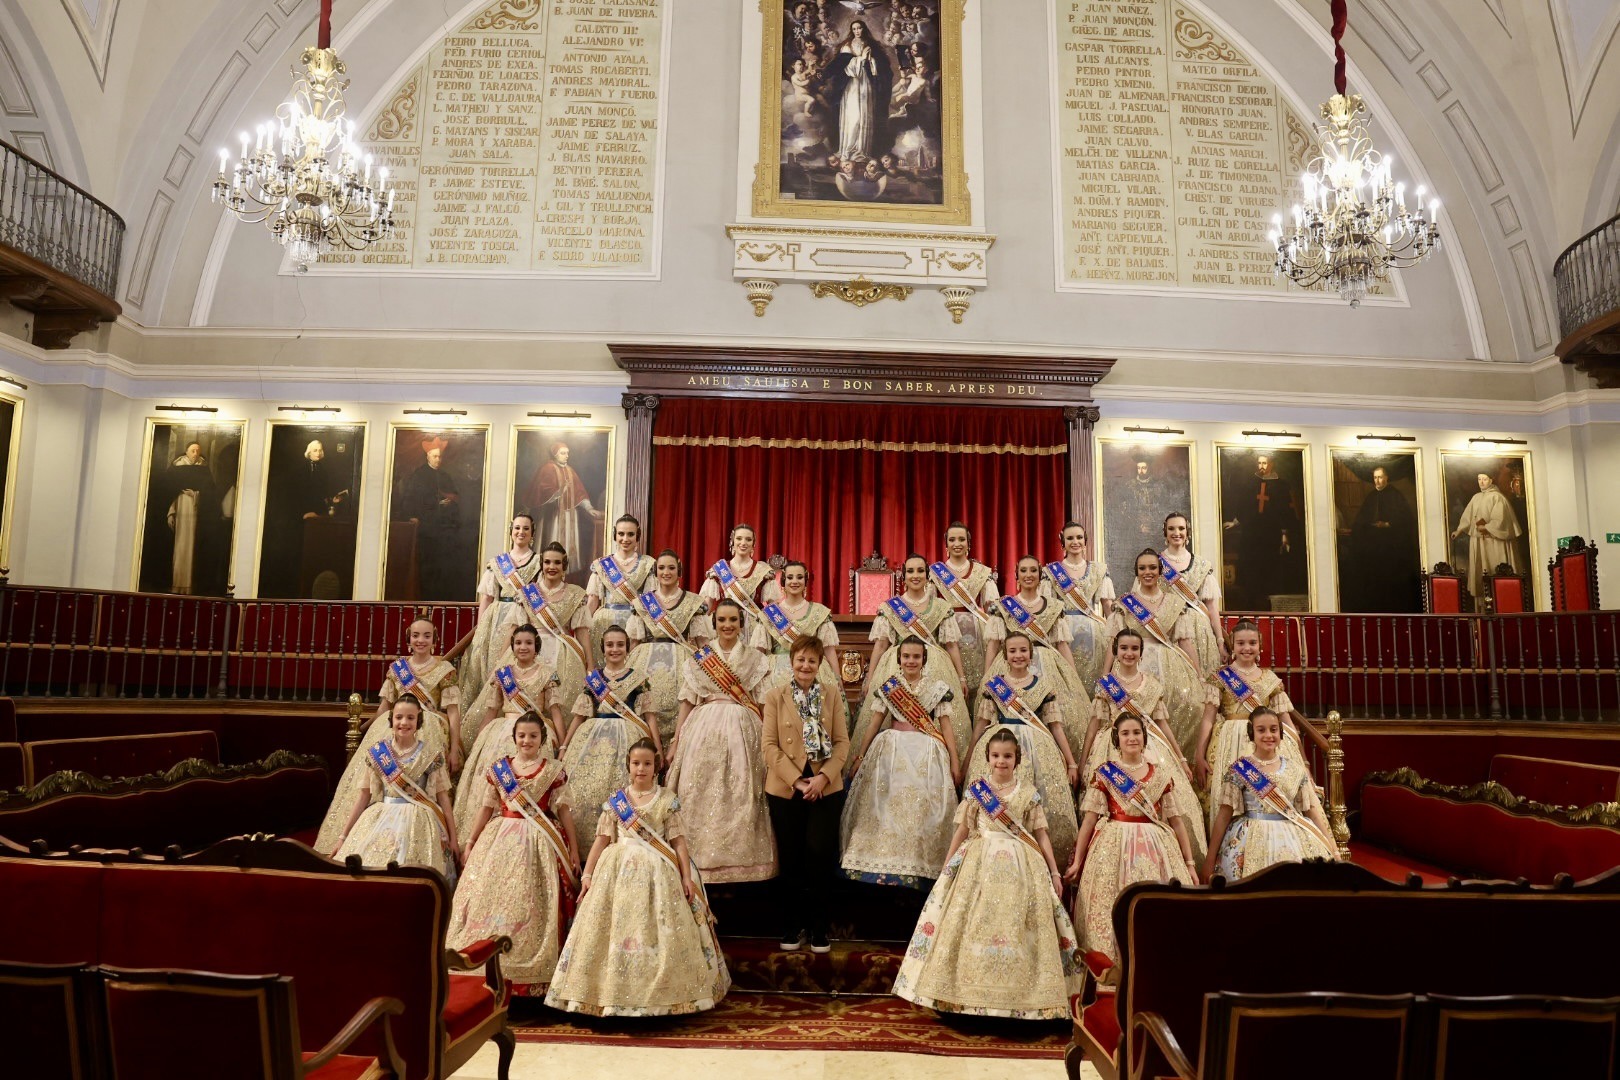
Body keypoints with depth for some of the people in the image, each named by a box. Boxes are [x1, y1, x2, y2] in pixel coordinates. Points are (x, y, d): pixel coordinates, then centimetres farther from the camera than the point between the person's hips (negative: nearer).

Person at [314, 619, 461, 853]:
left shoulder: (444, 669, 2)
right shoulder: (396, 667, 13)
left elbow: (453, 711, -2)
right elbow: (385, 705, 18)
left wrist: (454, 749, -8)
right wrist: (368, 734, 16)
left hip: (429, 733, -4)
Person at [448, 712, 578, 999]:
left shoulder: (553, 771, 1)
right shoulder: (498, 769, 8)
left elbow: (564, 811, 2)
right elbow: (486, 808, 13)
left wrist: (574, 849, 0)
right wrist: (470, 843, 11)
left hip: (538, 845, -3)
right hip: (500, 840, 3)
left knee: (530, 906, -4)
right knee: (488, 899, 0)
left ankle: (530, 976, 6)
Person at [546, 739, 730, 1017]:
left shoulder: (667, 799, 3)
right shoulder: (615, 800, 7)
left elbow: (678, 841, 1)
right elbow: (602, 840, 7)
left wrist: (686, 876, -5)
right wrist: (587, 874, 0)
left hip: (657, 873, -1)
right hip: (618, 870, 2)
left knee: (657, 933, -4)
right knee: (615, 930, -1)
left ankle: (660, 995, 6)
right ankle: (611, 993, 10)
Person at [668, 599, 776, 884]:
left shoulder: (755, 658, 9)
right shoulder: (698, 658, 9)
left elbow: (762, 703, 7)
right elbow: (687, 702, 8)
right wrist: (676, 741, 3)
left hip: (742, 732, 0)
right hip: (702, 731, 0)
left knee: (739, 796, -3)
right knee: (701, 796, -2)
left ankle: (736, 859, 7)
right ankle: (700, 860, 7)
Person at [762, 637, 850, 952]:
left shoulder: (833, 695, 5)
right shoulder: (775, 697, 2)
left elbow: (842, 741, 1)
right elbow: (769, 745, -4)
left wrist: (823, 777, -13)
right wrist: (796, 780, -13)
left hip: (826, 788, 0)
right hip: (785, 789, 0)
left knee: (821, 857, 1)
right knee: (791, 859, 7)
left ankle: (819, 927, 15)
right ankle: (792, 925, 22)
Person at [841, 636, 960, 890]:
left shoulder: (937, 688, 4)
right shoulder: (888, 686, 7)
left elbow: (946, 726, 4)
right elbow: (874, 724, 8)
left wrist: (955, 762, -2)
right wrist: (859, 757, 6)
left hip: (927, 755, -1)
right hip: (891, 751, 1)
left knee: (922, 811, -3)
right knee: (885, 811, -1)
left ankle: (918, 867, 7)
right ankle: (882, 864, 8)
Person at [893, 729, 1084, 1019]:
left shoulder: (1029, 793, 4)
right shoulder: (976, 790, 5)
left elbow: (1041, 835, 7)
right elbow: (962, 831, 10)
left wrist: (1055, 872, 3)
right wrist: (946, 867, 10)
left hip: (1020, 866, 0)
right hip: (979, 863, 0)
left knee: (1014, 927, -3)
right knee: (974, 927, -2)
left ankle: (1015, 994, 7)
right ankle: (971, 992, 8)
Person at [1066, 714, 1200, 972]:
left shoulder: (1161, 776, 9)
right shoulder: (1103, 774, 2)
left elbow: (1176, 820, 9)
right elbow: (1089, 819, 0)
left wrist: (1190, 863, 6)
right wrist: (1077, 861, -2)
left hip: (1156, 849, 2)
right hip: (1115, 847, -2)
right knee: (1114, 910, -3)